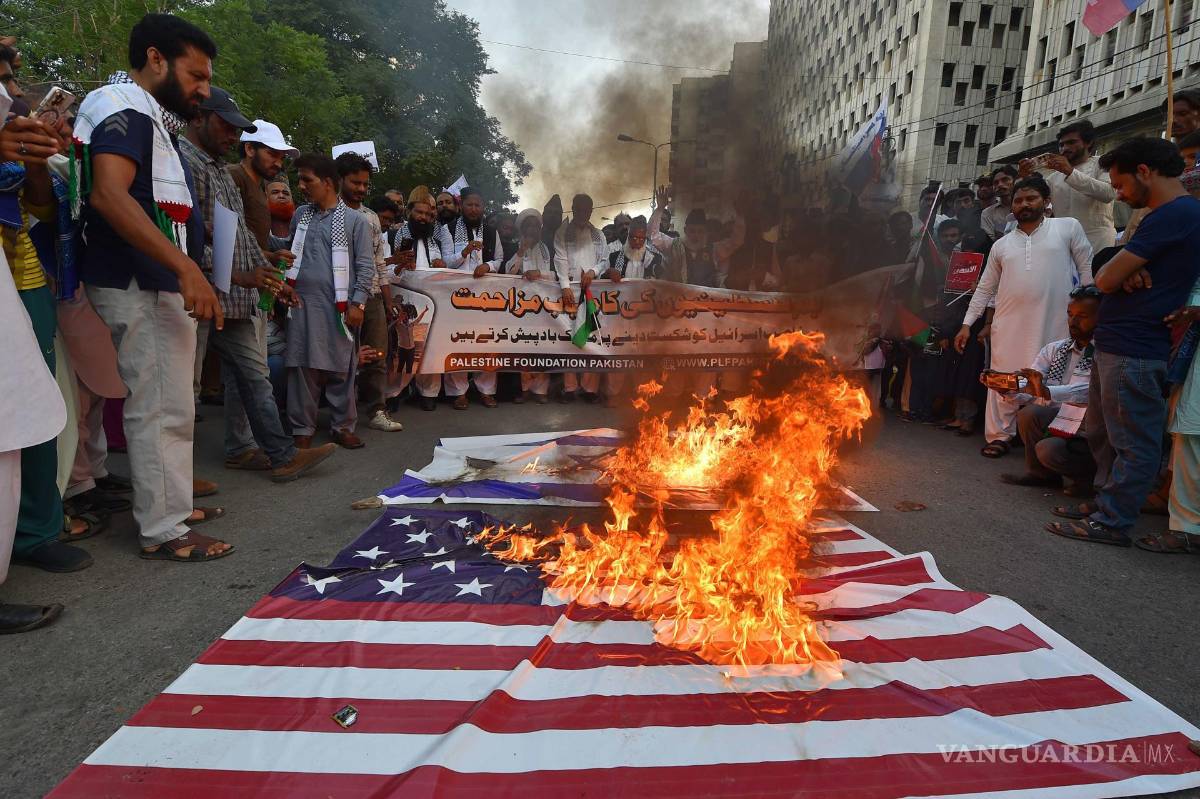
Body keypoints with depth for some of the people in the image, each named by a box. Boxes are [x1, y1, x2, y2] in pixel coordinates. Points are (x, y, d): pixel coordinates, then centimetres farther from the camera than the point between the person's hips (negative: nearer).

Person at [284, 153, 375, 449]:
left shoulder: (355, 220, 1)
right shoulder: (300, 215, 14)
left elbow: (366, 266, -1)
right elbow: (290, 253, 21)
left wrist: (357, 303, -7)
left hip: (338, 306, -3)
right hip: (302, 303, 4)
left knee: (341, 369, 2)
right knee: (302, 368, 3)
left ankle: (343, 427, 15)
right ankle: (303, 429, 13)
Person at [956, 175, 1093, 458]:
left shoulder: (1068, 227, 7)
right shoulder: (1001, 245, 14)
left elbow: (1088, 271, 6)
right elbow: (985, 288, 16)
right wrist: (967, 323, 11)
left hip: (1055, 325, -2)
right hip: (1009, 325, 3)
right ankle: (999, 436, 13)